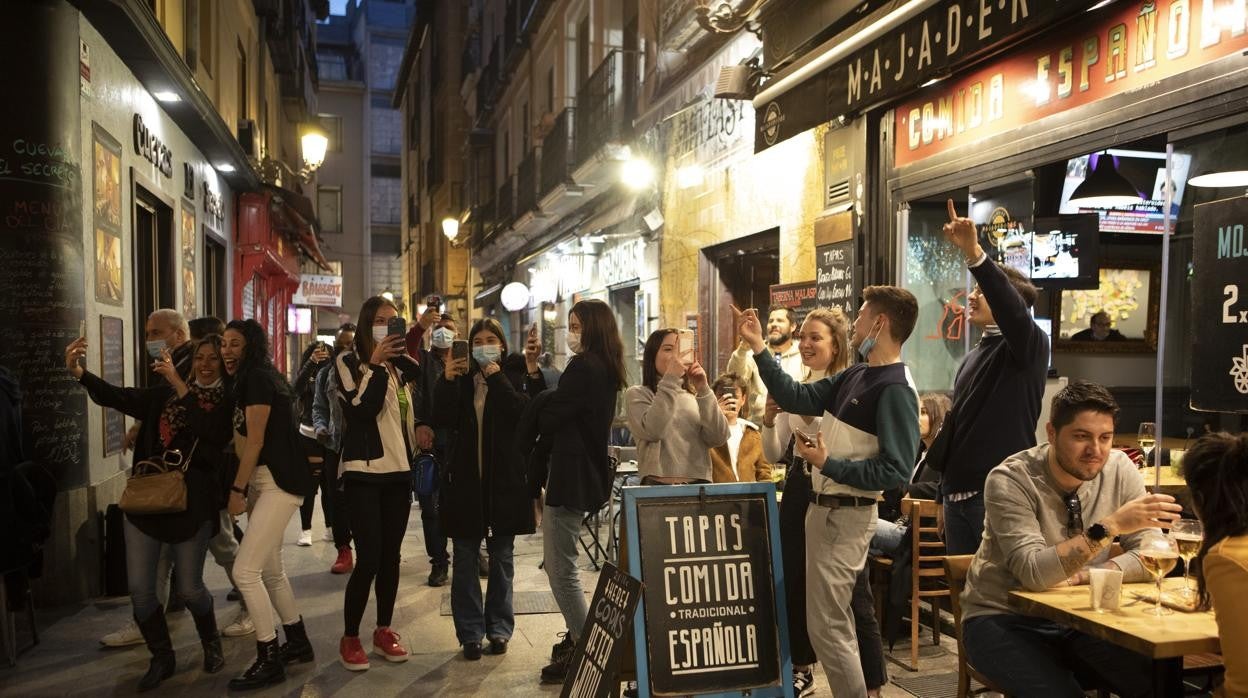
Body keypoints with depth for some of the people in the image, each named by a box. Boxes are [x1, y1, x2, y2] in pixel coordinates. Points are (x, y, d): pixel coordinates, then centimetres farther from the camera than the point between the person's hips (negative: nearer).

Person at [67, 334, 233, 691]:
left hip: (192, 503, -4)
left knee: (189, 588, 2)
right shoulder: (166, 392, 8)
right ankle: (162, 658, 23)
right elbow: (121, 397, -4)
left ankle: (211, 642, 31)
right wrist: (78, 372, -19)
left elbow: (209, 433, -22)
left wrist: (179, 385, -25)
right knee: (139, 589, 2)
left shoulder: (227, 401, -3)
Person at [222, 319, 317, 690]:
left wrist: (237, 489, -12)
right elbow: (242, 440, 15)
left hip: (280, 482, -11)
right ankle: (298, 642, 29)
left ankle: (269, 661, -2)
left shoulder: (258, 378, -13)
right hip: (263, 482, 11)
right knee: (270, 570, 17)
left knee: (245, 570, -11)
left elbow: (255, 441, -16)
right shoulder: (249, 381, 17)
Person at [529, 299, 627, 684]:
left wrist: (540, 402, 5)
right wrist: (547, 402, 0)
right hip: (587, 471, 11)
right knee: (560, 564, 20)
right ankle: (580, 637, 29)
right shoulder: (606, 369, 13)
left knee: (561, 568, -3)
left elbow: (548, 418, -15)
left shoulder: (582, 367, -18)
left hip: (571, 475, -11)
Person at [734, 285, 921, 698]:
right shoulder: (855, 376, 7)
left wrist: (828, 464, -20)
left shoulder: (895, 389, -19)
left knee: (826, 626, -3)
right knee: (836, 620, 21)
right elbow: (797, 398, 6)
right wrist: (757, 347, 4)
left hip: (846, 516, -9)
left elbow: (895, 471, -24)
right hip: (824, 508, 9)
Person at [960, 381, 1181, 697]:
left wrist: (1080, 576, -20)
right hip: (1005, 620, -4)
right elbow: (1034, 573, -29)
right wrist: (1110, 527, -38)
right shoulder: (1009, 481, -19)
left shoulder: (1119, 469, -4)